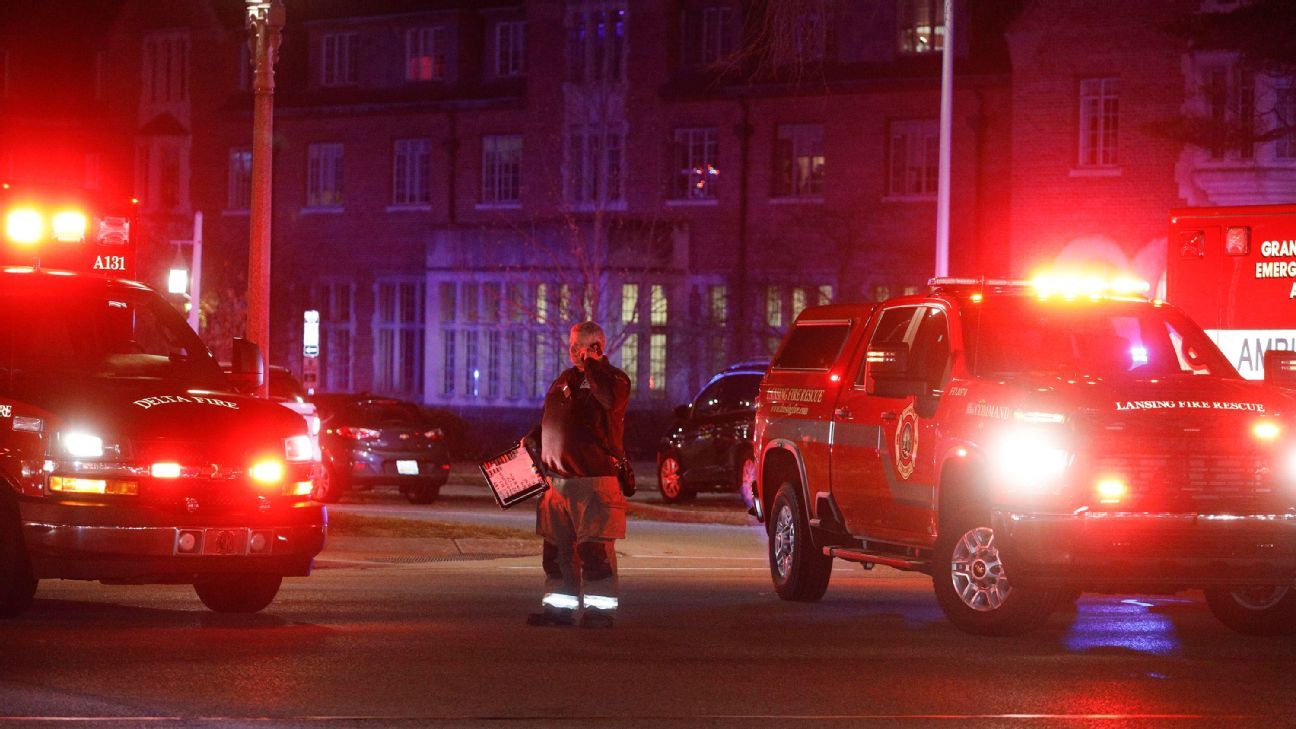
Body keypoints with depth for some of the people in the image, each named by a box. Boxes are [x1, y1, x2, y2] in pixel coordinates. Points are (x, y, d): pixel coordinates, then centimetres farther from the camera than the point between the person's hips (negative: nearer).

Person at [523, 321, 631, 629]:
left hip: (594, 478, -7)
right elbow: (549, 421, 29)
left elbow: (610, 399, -28)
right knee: (557, 547, 10)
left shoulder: (612, 378, -4)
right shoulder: (564, 381, 18)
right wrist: (532, 440, 14)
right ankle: (561, 606, 17)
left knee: (595, 548, -7)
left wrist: (591, 365, -19)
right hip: (558, 477, 7)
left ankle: (599, 607, -1)